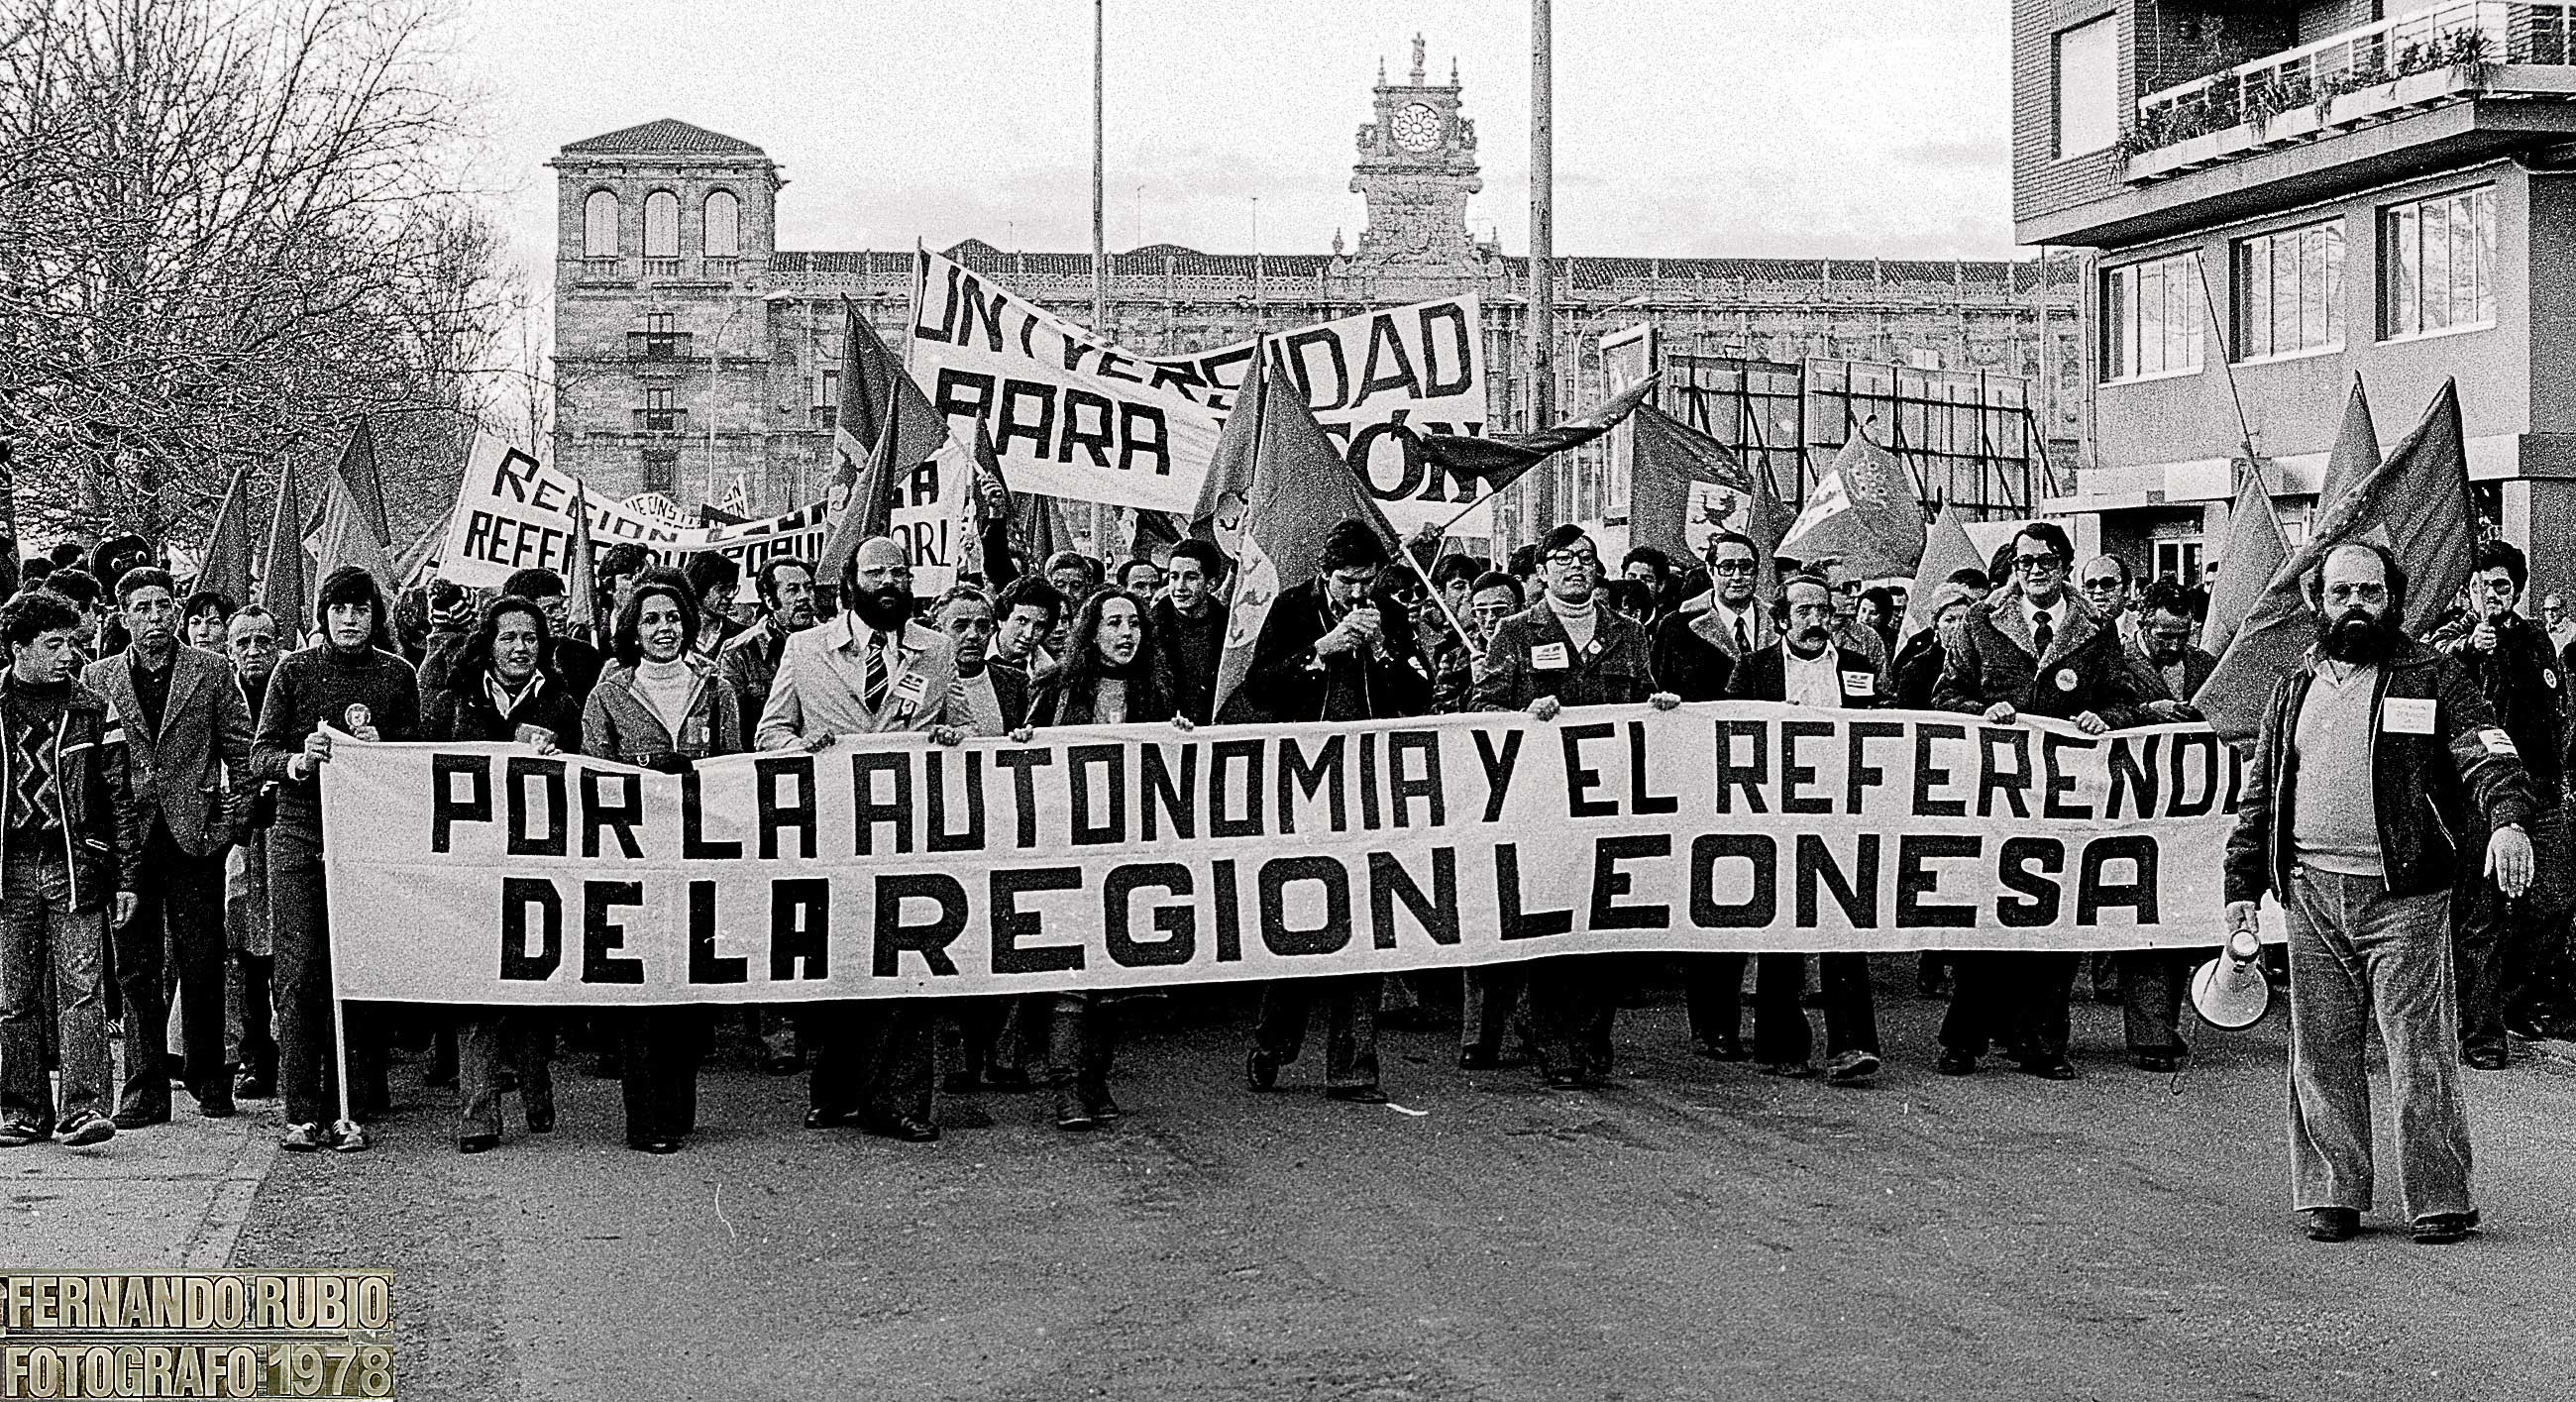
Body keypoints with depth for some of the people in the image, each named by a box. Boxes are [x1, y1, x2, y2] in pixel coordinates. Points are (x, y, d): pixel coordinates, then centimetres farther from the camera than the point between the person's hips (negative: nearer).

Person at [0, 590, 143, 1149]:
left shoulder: (92, 710, 6)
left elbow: (121, 799, 7)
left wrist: (126, 877, 3)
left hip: (75, 866, -1)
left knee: (81, 992, -8)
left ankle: (83, 1108, -10)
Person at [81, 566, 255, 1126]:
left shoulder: (212, 672, 4)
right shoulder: (97, 678, 8)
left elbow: (242, 746, 6)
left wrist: (234, 814, -3)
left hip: (196, 834, -1)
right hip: (127, 840, 1)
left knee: (201, 964, 2)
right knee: (135, 968, 2)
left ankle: (208, 1079, 14)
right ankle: (145, 1089, 7)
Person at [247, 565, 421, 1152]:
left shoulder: (396, 675, 7)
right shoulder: (293, 671, 5)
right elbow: (259, 756, 2)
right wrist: (299, 761, -18)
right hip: (299, 838, 0)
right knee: (299, 976, -5)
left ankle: (350, 1113, 3)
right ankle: (302, 1114, -1)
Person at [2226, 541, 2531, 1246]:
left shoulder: (2432, 676, 3)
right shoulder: (2293, 689, 16)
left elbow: (2487, 753, -9)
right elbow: (2258, 794, 18)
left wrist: (2509, 819, -29)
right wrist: (2243, 886, 11)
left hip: (2403, 896, -4)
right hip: (2311, 895, 4)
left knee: (2421, 1050, -4)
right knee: (2322, 1052, 7)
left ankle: (2439, 1199, 3)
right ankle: (2331, 1194, 15)